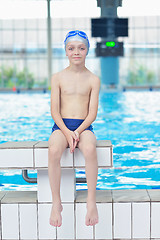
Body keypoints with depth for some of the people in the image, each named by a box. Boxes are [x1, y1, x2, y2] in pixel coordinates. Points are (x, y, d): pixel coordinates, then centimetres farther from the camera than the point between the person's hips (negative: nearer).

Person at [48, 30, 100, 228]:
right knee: (54, 150, -34)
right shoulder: (58, 78, 6)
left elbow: (92, 113, 0)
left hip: (84, 126, 0)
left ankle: (91, 201, -23)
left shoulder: (93, 80, 6)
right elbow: (55, 111, 0)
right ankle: (56, 203, -22)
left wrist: (78, 132, -16)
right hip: (61, 126, 0)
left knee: (90, 149, -36)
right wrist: (67, 133, -15)